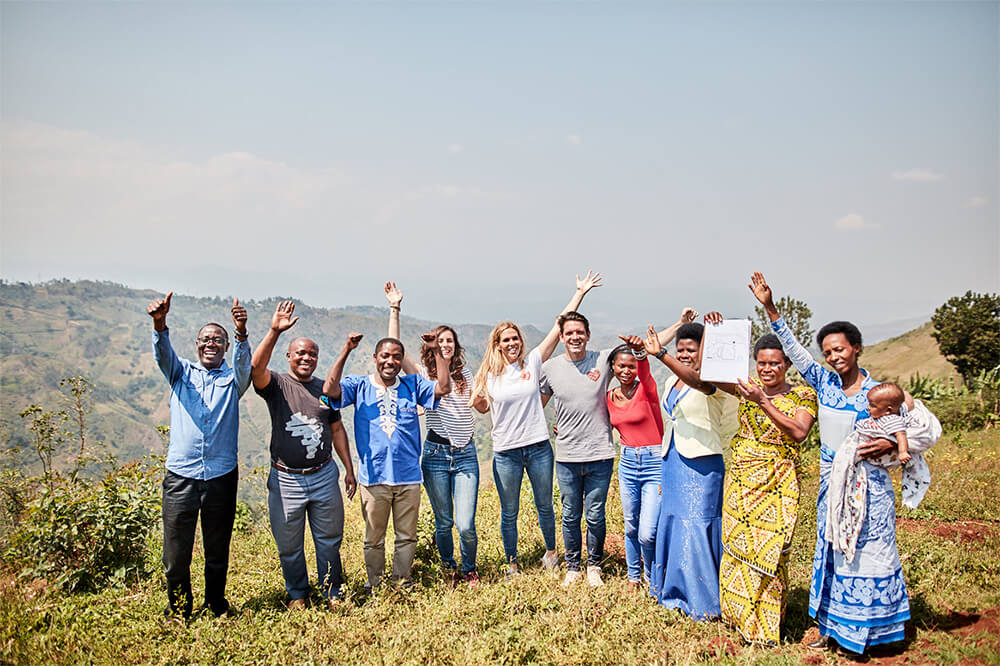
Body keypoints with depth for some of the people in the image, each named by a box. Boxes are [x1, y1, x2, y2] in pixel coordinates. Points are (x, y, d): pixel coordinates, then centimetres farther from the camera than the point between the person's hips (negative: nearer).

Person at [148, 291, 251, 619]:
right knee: (176, 553, 4)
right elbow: (162, 354, -10)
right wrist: (159, 324, -32)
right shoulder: (181, 372, 10)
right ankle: (178, 613, 23)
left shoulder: (232, 379, 8)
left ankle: (216, 610, 27)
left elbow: (244, 361, -13)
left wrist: (241, 332, -35)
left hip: (222, 477, 0)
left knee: (218, 551, 11)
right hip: (180, 475, 0)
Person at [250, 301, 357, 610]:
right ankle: (297, 594, 31)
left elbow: (337, 429, 13)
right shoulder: (276, 385, -3)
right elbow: (257, 366, -25)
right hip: (286, 479, -2)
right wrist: (274, 332, -38)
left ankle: (332, 591, 29)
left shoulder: (325, 389, 8)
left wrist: (349, 469, 9)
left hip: (324, 476, 3)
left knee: (329, 539, 11)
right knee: (288, 544, 10)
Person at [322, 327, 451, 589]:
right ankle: (375, 587, 25)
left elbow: (443, 388, -5)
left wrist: (437, 352, -8)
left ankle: (401, 585, 26)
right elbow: (330, 390, -15)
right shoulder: (359, 386, 2)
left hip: (408, 477, 2)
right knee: (374, 539, 10)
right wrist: (346, 351, -18)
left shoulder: (413, 385, 8)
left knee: (406, 537, 11)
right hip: (373, 477, -2)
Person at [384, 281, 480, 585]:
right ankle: (449, 570, 31)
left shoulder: (465, 375, 11)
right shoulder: (422, 374, 2)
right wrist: (395, 308, -15)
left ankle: (469, 570, 20)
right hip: (435, 453, -1)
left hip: (465, 454, 1)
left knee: (466, 525, -6)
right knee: (443, 522, 8)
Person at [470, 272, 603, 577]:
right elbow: (483, 408, 16)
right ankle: (512, 563, 27)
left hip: (538, 446, 0)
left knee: (545, 506, 15)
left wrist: (580, 293, -4)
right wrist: (477, 399, -7)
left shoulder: (533, 362, 0)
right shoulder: (489, 373, 1)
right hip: (506, 452, 0)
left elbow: (559, 326, -2)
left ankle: (551, 551, 38)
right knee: (509, 513, 10)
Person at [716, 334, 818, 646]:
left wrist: (763, 402, -22)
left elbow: (799, 433, -18)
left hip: (777, 483, -3)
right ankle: (741, 615, 25)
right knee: (736, 544, 7)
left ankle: (768, 626, 12)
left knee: (769, 549, -3)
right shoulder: (747, 386, 6)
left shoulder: (803, 394, -2)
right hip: (740, 478, 3)